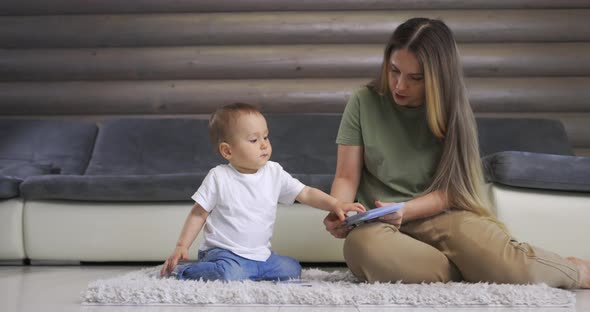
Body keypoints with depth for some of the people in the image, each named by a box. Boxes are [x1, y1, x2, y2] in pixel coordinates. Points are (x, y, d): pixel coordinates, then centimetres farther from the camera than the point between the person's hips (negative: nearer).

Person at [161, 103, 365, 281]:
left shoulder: (275, 173, 1)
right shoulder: (218, 177, -9)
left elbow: (306, 194, 3)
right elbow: (198, 214, -3)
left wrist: (335, 205, -13)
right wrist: (182, 245, -12)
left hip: (260, 254, 5)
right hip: (224, 252, -5)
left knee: (292, 269, -10)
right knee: (231, 274, -33)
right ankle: (181, 270, -8)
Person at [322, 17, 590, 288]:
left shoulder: (451, 111, 2)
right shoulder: (364, 102, 0)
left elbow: (449, 189, -2)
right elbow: (346, 177, 2)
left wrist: (404, 211, -21)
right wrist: (338, 212, -20)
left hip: (441, 217, 0)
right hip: (382, 225, 1)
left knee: (513, 266, -32)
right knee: (362, 246, -39)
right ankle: (474, 269, -18)